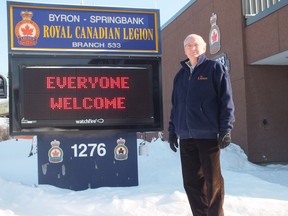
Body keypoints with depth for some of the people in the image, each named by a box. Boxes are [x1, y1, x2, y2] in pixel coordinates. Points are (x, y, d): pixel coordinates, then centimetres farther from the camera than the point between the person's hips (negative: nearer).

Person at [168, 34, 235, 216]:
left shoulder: (215, 68, 2)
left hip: (208, 135, -5)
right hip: (186, 136, 5)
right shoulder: (180, 75, 18)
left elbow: (226, 100, -4)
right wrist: (173, 130, 14)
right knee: (191, 181, 7)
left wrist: (226, 129, -12)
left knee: (213, 181, 1)